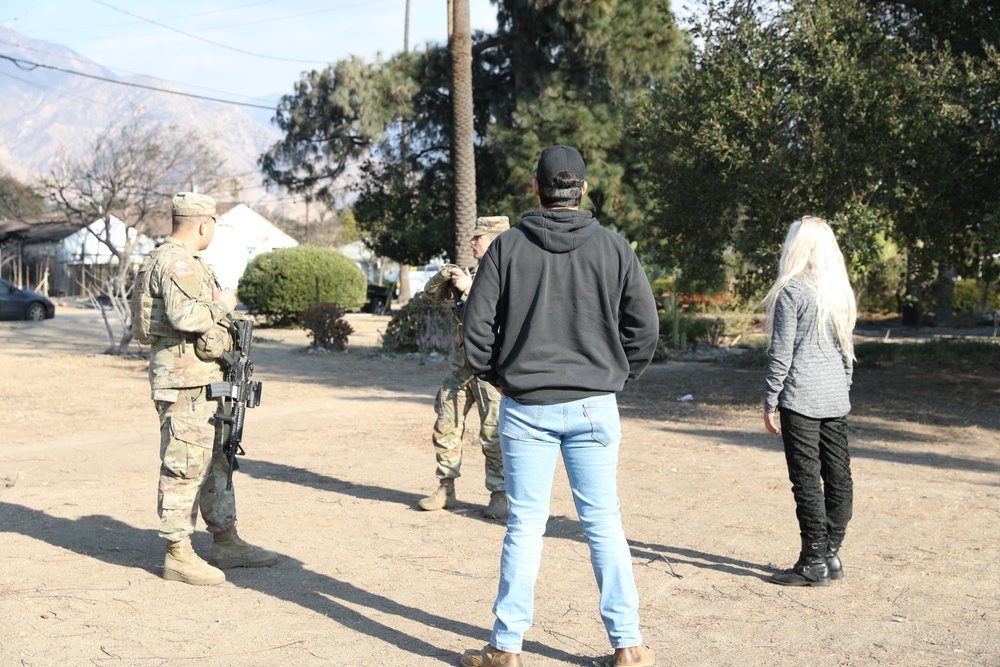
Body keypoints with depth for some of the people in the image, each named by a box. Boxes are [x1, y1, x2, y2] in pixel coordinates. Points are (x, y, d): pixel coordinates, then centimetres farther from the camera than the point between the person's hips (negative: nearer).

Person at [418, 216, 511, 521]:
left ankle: (500, 496, 5)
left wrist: (469, 288, -20)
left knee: (494, 435, -5)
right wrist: (445, 275, -1)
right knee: (446, 427, 7)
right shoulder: (473, 275, 15)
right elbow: (432, 293, 19)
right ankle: (445, 489, 16)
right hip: (460, 364, 7)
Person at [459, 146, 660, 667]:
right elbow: (645, 325, 1)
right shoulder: (613, 247, 1)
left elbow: (476, 325, -2)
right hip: (595, 406, 1)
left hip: (526, 408, -1)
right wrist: (617, 377, 12)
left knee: (525, 524, 5)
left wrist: (497, 376, 11)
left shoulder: (508, 247, -2)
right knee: (603, 521, 7)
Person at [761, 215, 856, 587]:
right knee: (838, 476, 10)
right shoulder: (841, 291, 11)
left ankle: (814, 563, 0)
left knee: (807, 478, -3)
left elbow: (781, 352, -10)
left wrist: (769, 403, -5)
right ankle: (831, 554, 18)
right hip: (835, 398, 7)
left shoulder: (791, 291, -10)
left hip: (801, 397, -7)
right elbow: (846, 349, 16)